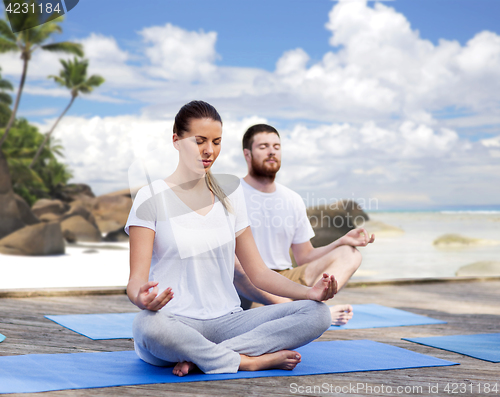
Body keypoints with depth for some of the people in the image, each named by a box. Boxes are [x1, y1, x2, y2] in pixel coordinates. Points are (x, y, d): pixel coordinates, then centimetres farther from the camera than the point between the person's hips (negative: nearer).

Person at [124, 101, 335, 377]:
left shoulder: (230, 194, 13)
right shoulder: (151, 198, -1)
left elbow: (257, 271, 12)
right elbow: (137, 279, -9)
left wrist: (309, 292, -6)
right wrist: (141, 298, -35)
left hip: (227, 321, 5)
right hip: (175, 322, -4)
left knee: (317, 313, -17)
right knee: (146, 325, -41)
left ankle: (200, 359, -22)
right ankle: (250, 360, -21)